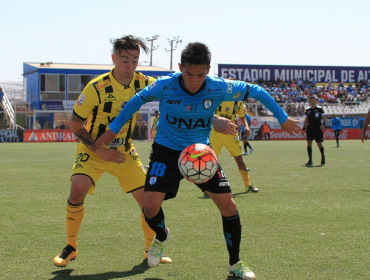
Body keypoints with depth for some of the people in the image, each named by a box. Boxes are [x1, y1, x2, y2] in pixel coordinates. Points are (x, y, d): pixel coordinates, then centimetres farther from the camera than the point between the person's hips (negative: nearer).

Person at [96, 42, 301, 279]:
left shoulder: (219, 88, -20)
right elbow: (137, 101, 0)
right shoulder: (164, 86, -21)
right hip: (167, 151, -1)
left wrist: (282, 118, 1)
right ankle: (161, 236, 20)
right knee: (151, 206, -18)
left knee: (228, 206, -7)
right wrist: (113, 130, 4)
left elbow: (256, 92, -4)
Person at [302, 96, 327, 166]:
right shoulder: (307, 110, 9)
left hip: (318, 128, -2)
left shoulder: (319, 109, -1)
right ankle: (310, 160, -9)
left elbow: (324, 118, -1)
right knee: (309, 143, -10)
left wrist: (323, 124, -19)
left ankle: (323, 157, 27)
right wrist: (303, 128, 9)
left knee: (319, 144, 1)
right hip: (309, 128, 2)